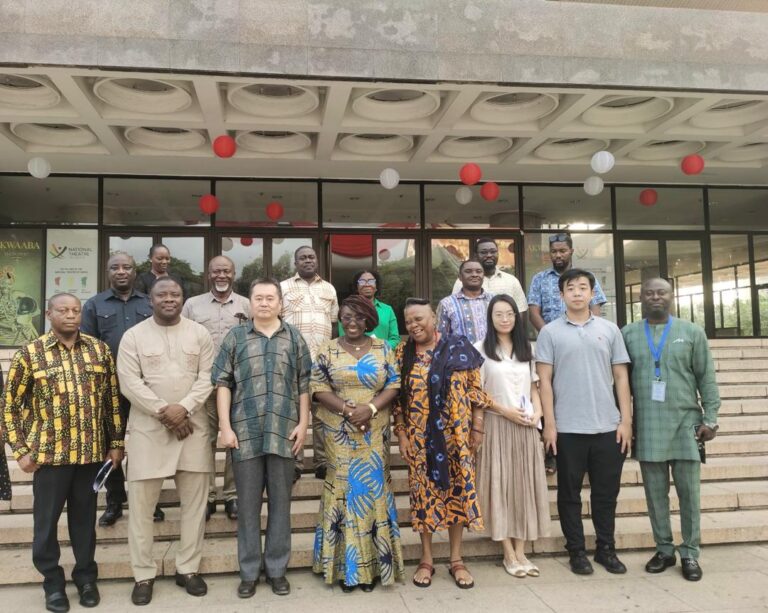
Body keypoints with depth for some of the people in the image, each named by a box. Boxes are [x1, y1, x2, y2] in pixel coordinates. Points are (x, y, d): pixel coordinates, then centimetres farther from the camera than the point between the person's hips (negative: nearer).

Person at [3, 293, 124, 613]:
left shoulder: (100, 350, 3)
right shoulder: (29, 354, -3)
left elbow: (113, 399, 8)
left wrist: (116, 442, 7)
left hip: (92, 451, 2)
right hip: (50, 453, -1)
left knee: (85, 517, 13)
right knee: (46, 520, 9)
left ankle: (86, 577, 30)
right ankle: (53, 582, 27)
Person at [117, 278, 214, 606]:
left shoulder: (200, 333, 5)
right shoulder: (133, 335, 1)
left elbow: (207, 377, 0)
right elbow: (129, 382, -6)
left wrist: (183, 408, -14)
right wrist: (164, 412, -14)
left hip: (193, 424, 2)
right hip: (147, 426, -1)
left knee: (195, 499, 7)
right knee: (141, 501, 3)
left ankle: (188, 568, 22)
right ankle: (143, 575, 17)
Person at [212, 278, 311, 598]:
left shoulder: (294, 338, 8)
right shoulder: (235, 337, 5)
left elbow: (304, 385, 8)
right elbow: (223, 383, 2)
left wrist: (303, 423, 0)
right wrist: (225, 426, -6)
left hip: (284, 431, 1)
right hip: (245, 432, 0)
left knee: (280, 502, 9)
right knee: (248, 504, 8)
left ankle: (277, 568, 22)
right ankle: (249, 571, 21)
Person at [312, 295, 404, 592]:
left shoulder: (382, 348, 5)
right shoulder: (328, 350, 3)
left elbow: (393, 385, 0)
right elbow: (319, 388, -4)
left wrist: (371, 408, -16)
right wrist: (346, 409, -17)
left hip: (374, 434, 1)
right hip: (340, 434, -1)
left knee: (372, 491, 3)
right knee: (344, 490, 1)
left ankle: (371, 564, 13)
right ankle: (345, 565, 11)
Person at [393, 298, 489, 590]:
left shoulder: (458, 347, -3)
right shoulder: (403, 353, 2)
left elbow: (475, 391, 0)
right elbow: (397, 398, 3)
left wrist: (478, 429, -2)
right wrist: (401, 433, -2)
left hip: (456, 435, -1)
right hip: (420, 437, 1)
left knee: (457, 491, 6)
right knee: (424, 492, 6)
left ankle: (456, 560, 20)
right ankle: (426, 560, 20)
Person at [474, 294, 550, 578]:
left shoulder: (525, 349, 14)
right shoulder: (481, 349, -2)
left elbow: (534, 387, 14)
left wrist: (537, 412, -4)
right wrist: (507, 411, -13)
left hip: (525, 426, 4)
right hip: (497, 424, -4)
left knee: (524, 484, 4)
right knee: (500, 485, -2)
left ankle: (520, 551, 12)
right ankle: (509, 554, 7)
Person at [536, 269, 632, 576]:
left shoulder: (609, 329, 7)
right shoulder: (550, 332, 1)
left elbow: (621, 377, 7)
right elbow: (544, 380, -1)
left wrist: (626, 420, 1)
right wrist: (549, 424, -7)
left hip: (608, 426, 2)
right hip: (568, 428, -2)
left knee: (606, 492, 11)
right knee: (570, 493, 8)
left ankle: (606, 549, 26)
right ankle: (576, 551, 21)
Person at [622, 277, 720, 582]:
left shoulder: (692, 332, 5)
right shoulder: (628, 334, 6)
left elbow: (706, 378, 4)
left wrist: (710, 418, -2)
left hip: (686, 422, -1)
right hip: (647, 426, 1)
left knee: (689, 491, 4)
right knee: (655, 492, 8)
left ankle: (690, 553, 16)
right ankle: (664, 550, 21)